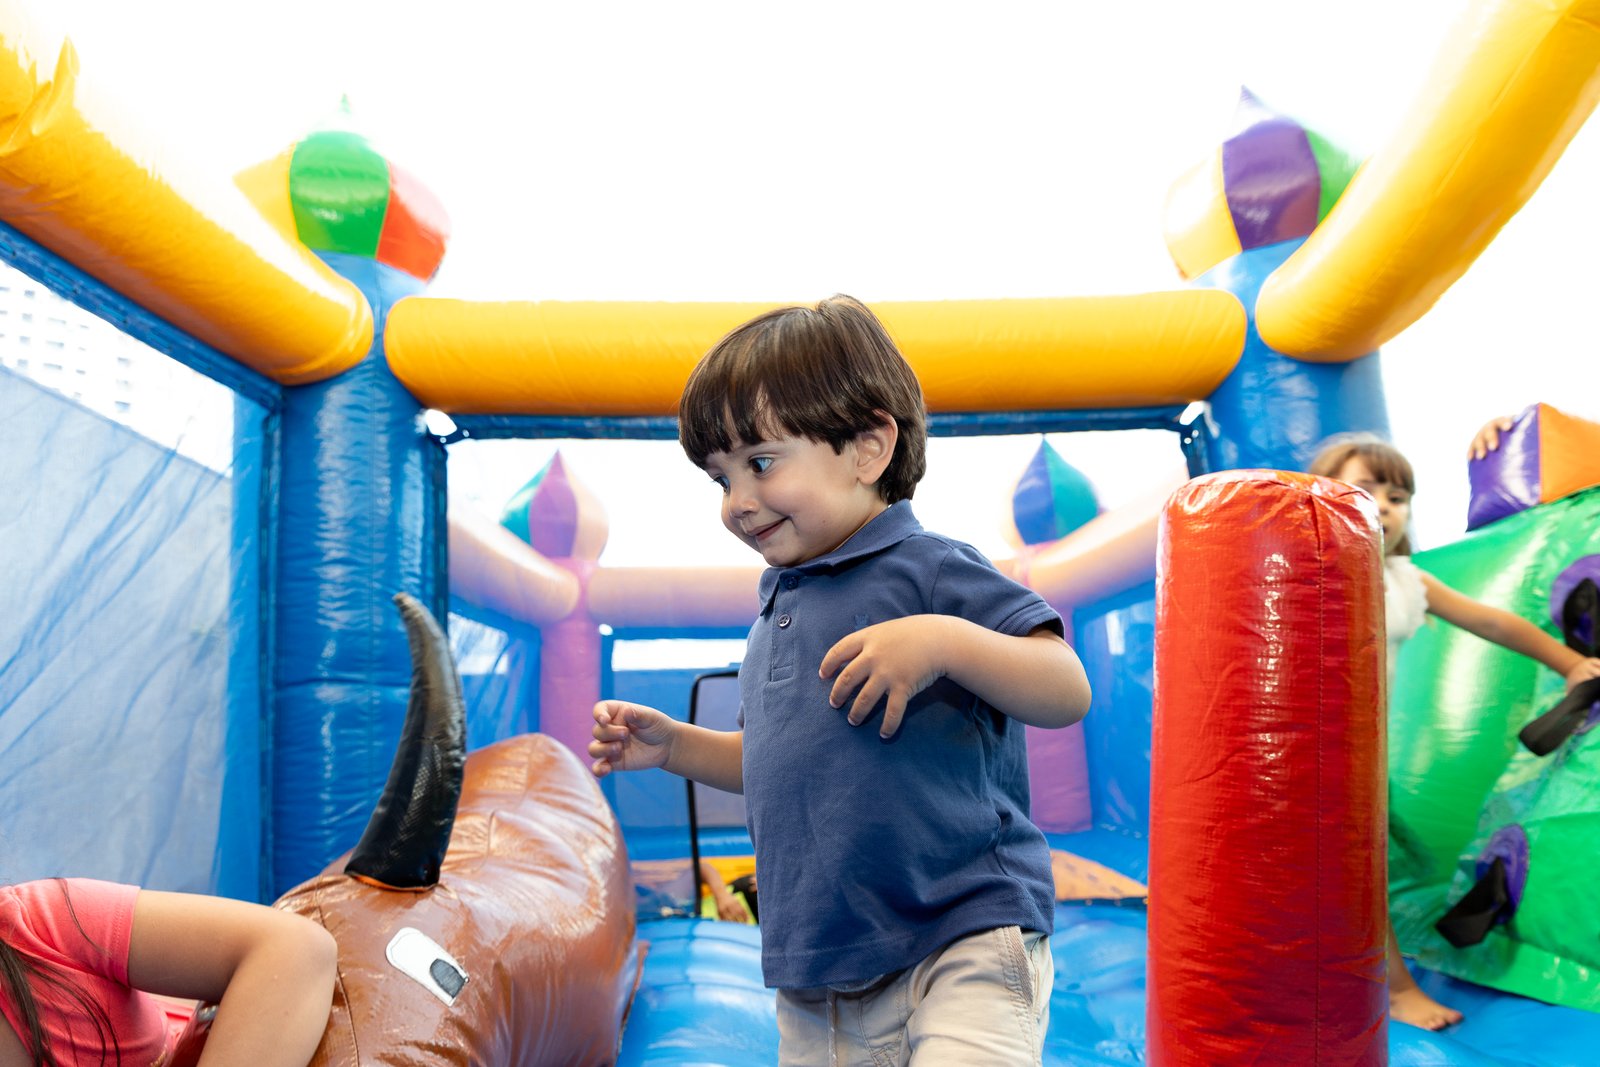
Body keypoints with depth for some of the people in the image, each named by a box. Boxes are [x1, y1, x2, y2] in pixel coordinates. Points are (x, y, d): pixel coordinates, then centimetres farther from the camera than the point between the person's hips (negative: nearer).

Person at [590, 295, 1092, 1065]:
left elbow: (1068, 693, -15)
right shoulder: (780, 605, 14)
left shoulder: (930, 572, -9)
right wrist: (674, 746, 14)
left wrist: (945, 641, -28)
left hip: (961, 943, -7)